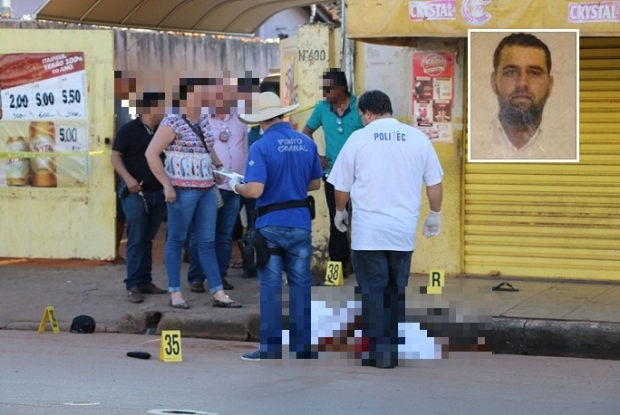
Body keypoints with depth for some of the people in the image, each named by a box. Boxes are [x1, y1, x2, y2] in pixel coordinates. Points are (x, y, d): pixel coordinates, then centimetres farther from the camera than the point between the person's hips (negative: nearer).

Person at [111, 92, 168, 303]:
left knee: (147, 239, 10)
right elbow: (115, 156, -8)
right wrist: (128, 178, -21)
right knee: (136, 240, -8)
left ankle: (145, 281, 15)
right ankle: (133, 285, -7)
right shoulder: (129, 130, -7)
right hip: (135, 192, -6)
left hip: (156, 192, 6)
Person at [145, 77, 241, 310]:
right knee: (176, 240, 3)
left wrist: (218, 166, 12)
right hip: (182, 190, -7)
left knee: (207, 242, 7)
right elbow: (151, 154, -14)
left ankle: (218, 294, 8)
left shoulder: (203, 121, 12)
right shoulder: (172, 123, -12)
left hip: (207, 188, 7)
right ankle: (175, 293, 9)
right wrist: (167, 185, -17)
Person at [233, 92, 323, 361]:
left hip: (271, 225, -4)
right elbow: (315, 184, 13)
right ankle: (302, 347, 12)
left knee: (270, 287, 4)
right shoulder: (307, 143, 2)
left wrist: (235, 186, 0)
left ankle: (271, 349, 6)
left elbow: (254, 191, -20)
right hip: (300, 223, 4)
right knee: (301, 284, 8)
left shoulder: (261, 147, -14)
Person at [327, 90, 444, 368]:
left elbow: (342, 187, 4)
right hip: (404, 230, 3)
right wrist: (435, 214, 22)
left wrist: (340, 212, 23)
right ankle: (395, 350, 16)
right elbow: (434, 183, 7)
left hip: (368, 231, -2)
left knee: (373, 291, 3)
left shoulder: (359, 138, -3)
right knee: (396, 291, 14)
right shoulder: (417, 137, 2)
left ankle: (378, 354, 0)